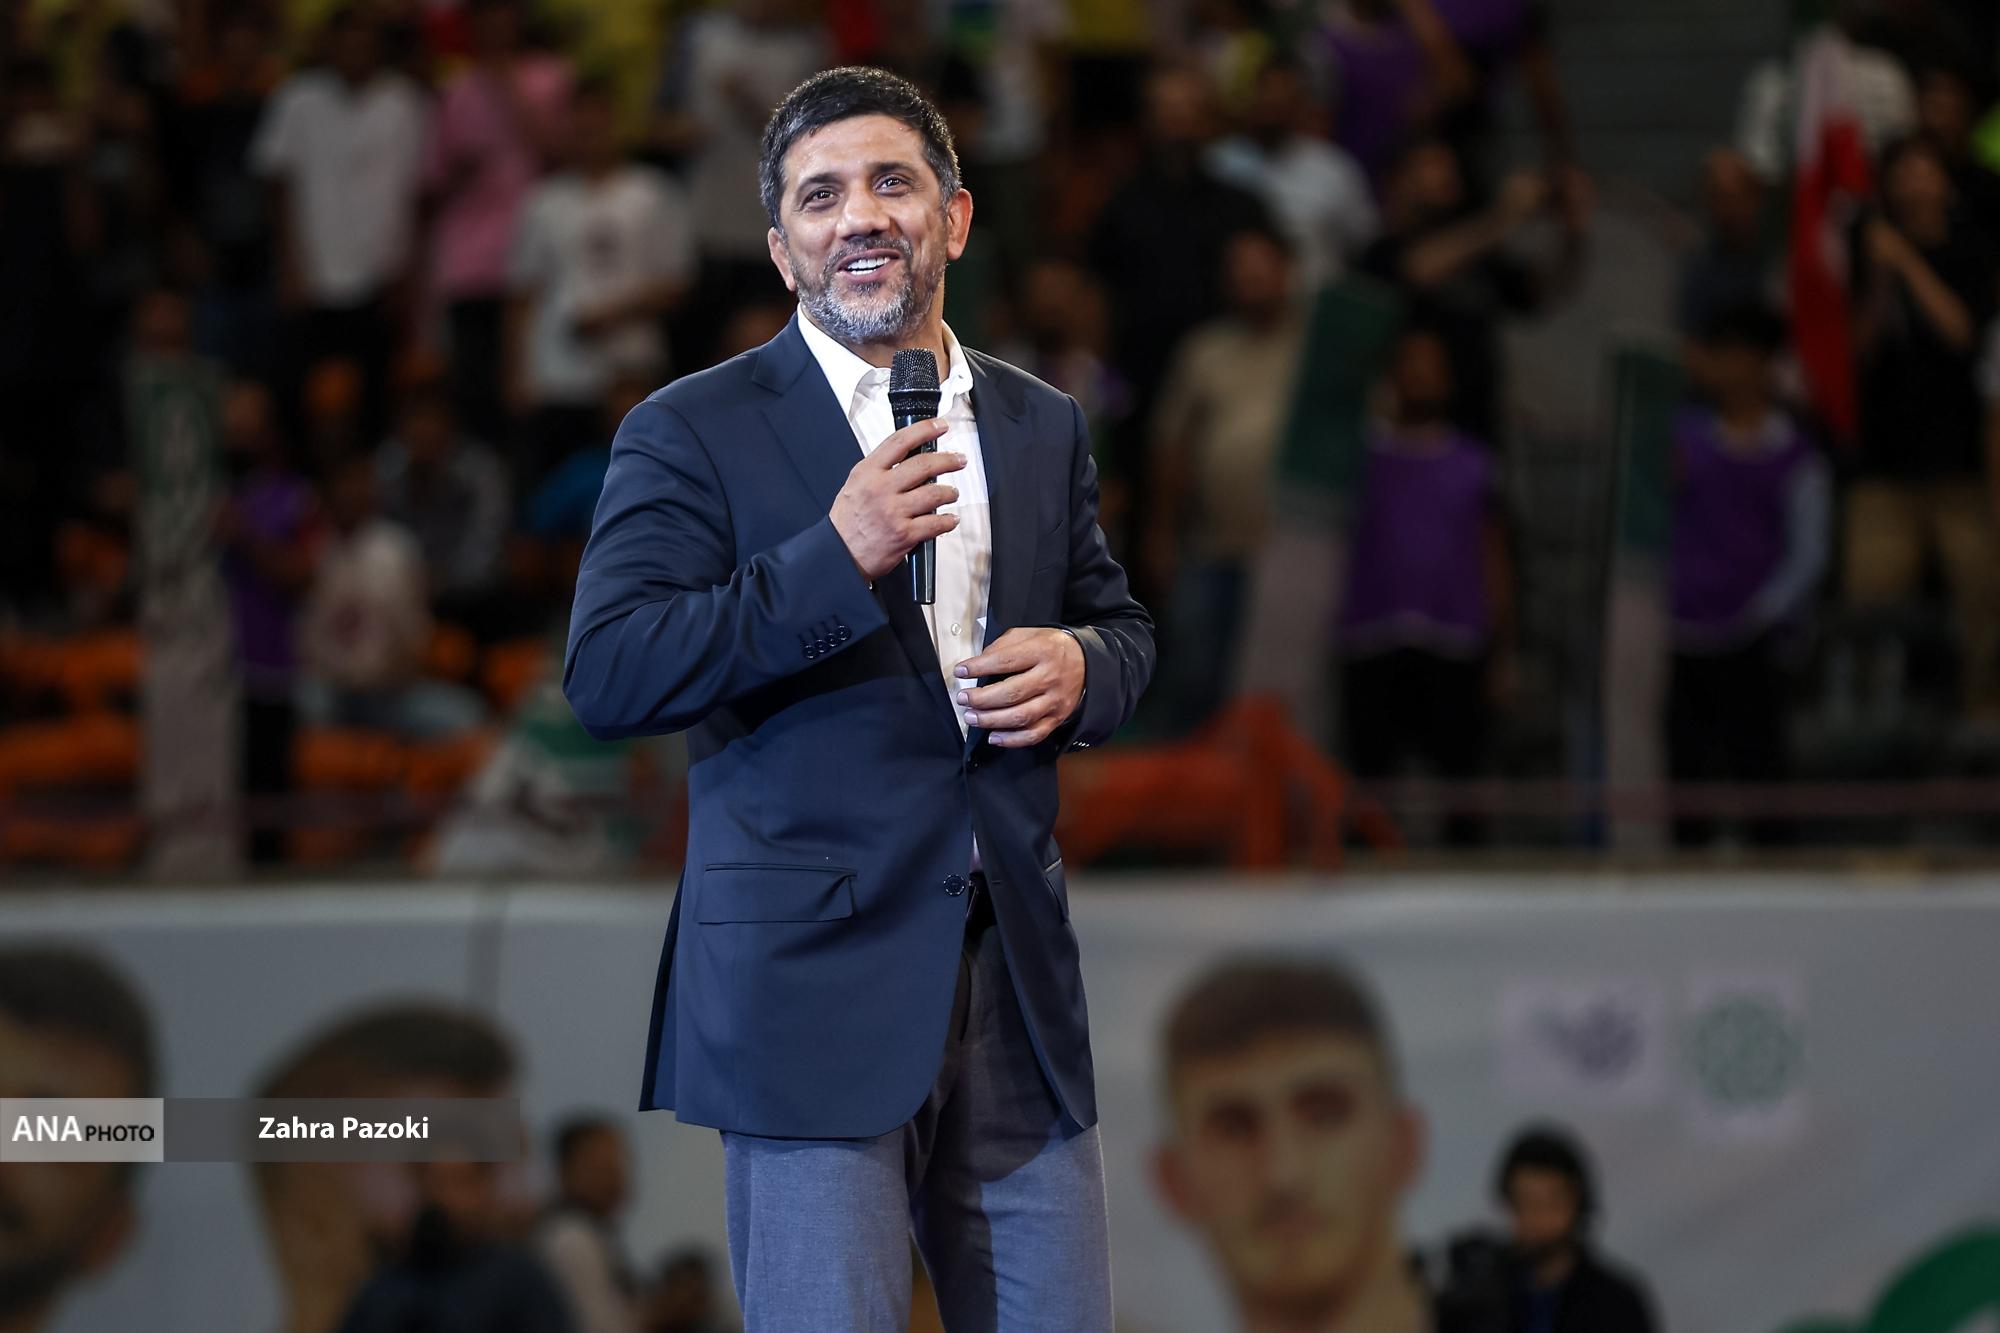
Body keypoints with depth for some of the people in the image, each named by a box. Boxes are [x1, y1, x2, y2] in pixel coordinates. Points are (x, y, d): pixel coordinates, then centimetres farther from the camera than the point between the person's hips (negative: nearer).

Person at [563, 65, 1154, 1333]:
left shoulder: (1044, 428, 14)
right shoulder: (693, 434, -2)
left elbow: (1124, 628, 24)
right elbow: (607, 679, -12)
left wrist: (1081, 666, -2)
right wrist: (836, 556, -20)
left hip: (1018, 978, 5)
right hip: (814, 980, -5)